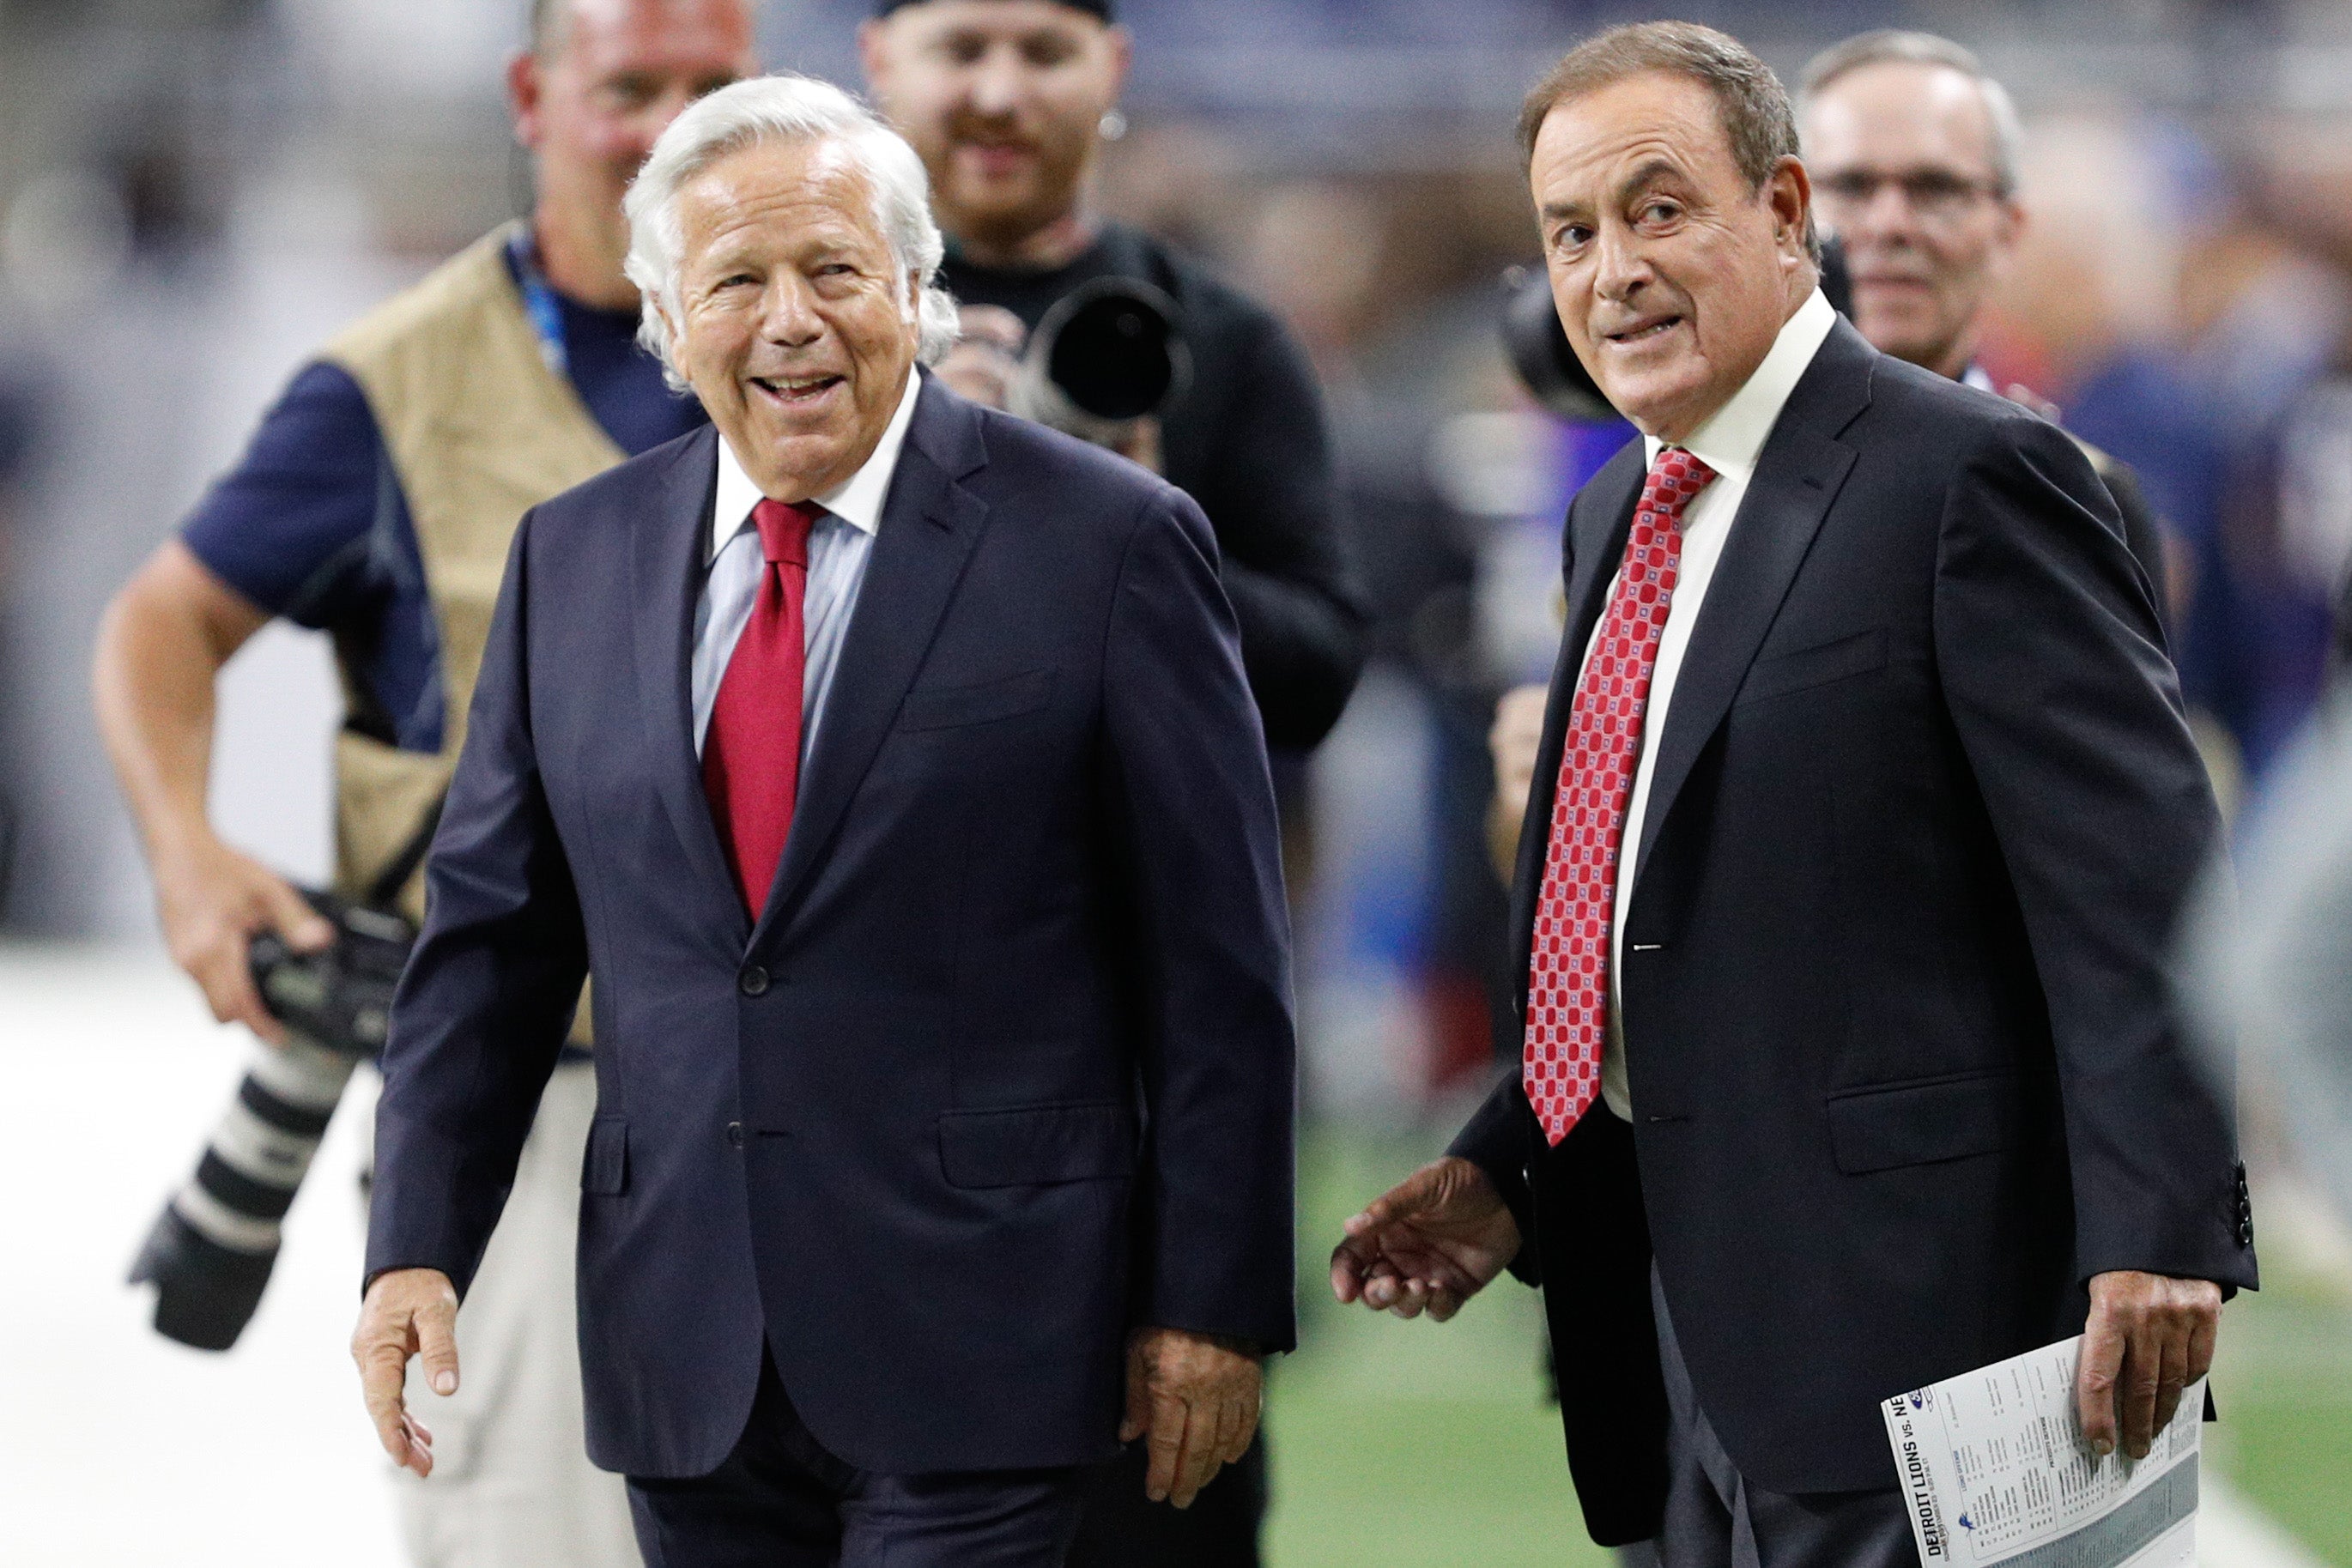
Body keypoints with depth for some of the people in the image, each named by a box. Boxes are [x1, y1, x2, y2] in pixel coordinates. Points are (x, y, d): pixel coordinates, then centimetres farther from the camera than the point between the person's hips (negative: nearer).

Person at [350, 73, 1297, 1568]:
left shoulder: (1108, 542, -4)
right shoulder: (575, 558, 10)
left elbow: (1219, 961, -3)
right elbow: (493, 928, 12)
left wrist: (1211, 1301, -6)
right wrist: (419, 1246, 1)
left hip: (974, 1327, -4)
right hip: (683, 1346, 4)